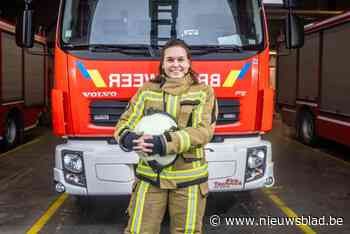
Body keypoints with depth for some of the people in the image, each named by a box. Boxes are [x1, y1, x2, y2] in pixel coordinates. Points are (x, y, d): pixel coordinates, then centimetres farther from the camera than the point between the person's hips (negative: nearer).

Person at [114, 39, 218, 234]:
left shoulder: (203, 92, 1)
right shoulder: (147, 90, 6)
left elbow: (203, 131, -12)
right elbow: (126, 121, 2)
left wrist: (165, 143, -26)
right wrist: (126, 137, -23)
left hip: (188, 176, -1)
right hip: (150, 175, 1)